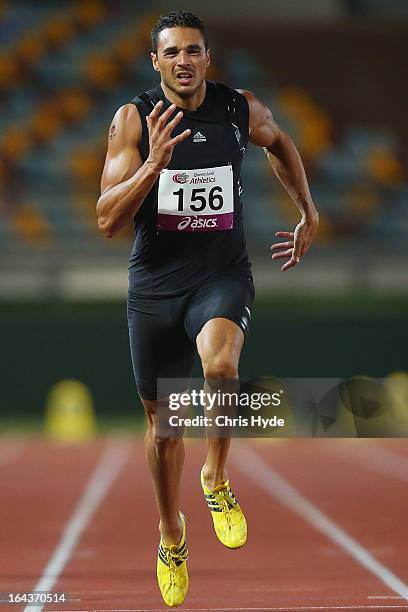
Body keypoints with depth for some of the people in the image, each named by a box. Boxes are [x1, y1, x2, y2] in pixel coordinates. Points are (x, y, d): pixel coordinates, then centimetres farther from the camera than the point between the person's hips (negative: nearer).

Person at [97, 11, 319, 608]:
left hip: (222, 274, -1)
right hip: (154, 283, 1)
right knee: (162, 421, 14)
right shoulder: (134, 119, -8)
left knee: (219, 363, -34)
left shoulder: (243, 109, -3)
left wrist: (309, 214, 23)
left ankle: (217, 480, -8)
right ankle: (172, 537, 39)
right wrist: (154, 163, -27)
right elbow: (108, 221, -14)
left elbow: (279, 144, 23)